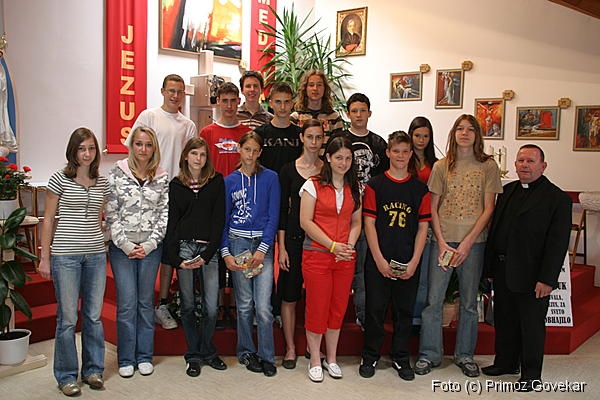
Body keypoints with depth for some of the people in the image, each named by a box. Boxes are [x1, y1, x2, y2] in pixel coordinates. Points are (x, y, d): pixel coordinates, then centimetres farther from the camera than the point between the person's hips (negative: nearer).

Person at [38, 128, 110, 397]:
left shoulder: (102, 182, 8)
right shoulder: (60, 179, -3)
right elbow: (48, 219, -1)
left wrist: (99, 241, 13)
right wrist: (45, 257, -3)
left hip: (96, 254, 4)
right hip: (65, 255, -4)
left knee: (94, 316, 10)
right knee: (67, 318, 2)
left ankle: (93, 370, 25)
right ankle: (66, 376, 17)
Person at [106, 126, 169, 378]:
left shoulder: (162, 178, 5)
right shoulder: (117, 173, 0)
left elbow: (164, 214, 3)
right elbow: (111, 213, -3)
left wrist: (149, 245, -6)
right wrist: (126, 244, -9)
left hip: (151, 247, 2)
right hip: (122, 246, -1)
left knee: (146, 301, 9)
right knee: (126, 302, -1)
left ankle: (144, 356, 21)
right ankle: (126, 359, 14)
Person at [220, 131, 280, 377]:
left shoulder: (270, 178, 3)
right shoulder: (230, 181, 7)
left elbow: (273, 216, -1)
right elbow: (223, 218, 8)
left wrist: (262, 249, -9)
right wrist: (225, 252, -2)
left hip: (263, 243, -1)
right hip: (237, 243, 1)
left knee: (263, 306, -6)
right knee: (244, 304, 5)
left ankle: (267, 356, 9)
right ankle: (246, 352, 22)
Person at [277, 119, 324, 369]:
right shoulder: (289, 170, 2)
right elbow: (282, 210, 1)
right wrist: (281, 247, -4)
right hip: (294, 237, -1)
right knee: (289, 296, 5)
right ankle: (290, 348, 19)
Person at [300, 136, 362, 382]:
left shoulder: (354, 188, 11)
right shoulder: (313, 185, -3)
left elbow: (356, 222, 12)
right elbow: (306, 222, -9)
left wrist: (349, 246, -6)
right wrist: (332, 246, -15)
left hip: (345, 258, 4)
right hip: (317, 254, -4)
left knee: (338, 307, 10)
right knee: (317, 308, 1)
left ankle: (331, 359, 25)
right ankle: (315, 361, 17)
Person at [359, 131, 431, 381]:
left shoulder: (420, 188, 6)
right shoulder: (375, 185, 1)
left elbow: (423, 227, 4)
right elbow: (369, 224, -3)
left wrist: (414, 262, -5)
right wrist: (379, 260, -10)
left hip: (408, 263, 2)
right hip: (378, 261, -2)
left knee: (405, 311, 10)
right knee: (375, 309, 4)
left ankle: (400, 358, 25)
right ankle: (370, 357, 21)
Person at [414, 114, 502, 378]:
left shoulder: (488, 166, 2)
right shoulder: (442, 166, 5)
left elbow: (488, 209, -2)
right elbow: (432, 208, 4)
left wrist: (468, 242, -11)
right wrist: (441, 242, -7)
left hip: (474, 241, 0)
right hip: (443, 239, 1)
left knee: (469, 301, 9)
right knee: (434, 299, 1)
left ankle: (465, 355, 24)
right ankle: (429, 354, 15)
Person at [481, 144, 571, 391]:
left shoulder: (557, 199, -9)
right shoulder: (507, 191, 10)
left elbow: (558, 243, -13)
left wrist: (547, 279, -18)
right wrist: (490, 265, 7)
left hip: (531, 276, -6)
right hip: (503, 270, 6)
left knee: (531, 325, 7)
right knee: (504, 320, 17)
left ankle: (531, 374, 23)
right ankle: (506, 362, 36)